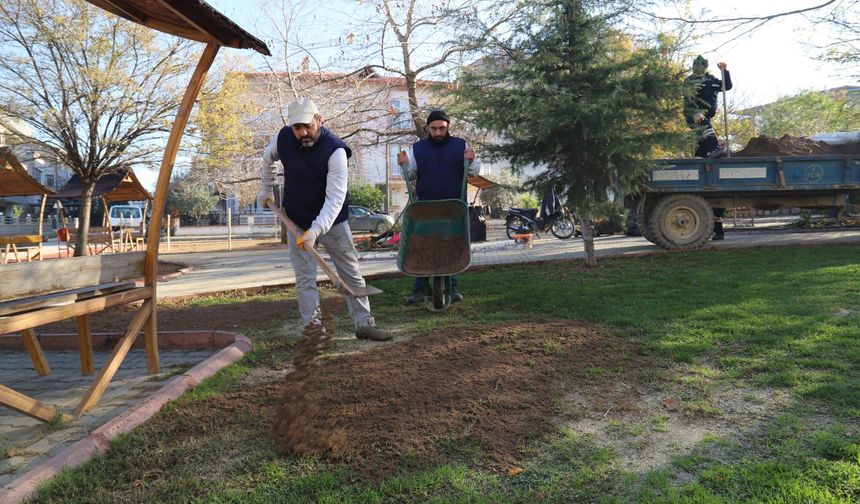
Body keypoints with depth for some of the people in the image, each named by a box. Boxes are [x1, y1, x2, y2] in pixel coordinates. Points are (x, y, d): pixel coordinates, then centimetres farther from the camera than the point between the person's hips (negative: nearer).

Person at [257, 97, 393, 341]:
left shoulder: (335, 150, -25)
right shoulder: (283, 138, -10)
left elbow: (335, 198, -32)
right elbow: (268, 160, 15)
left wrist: (316, 230, -42)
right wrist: (266, 191, 19)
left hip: (332, 220, -3)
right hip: (297, 221, 3)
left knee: (352, 275, 5)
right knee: (305, 280, 1)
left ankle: (364, 324, 16)